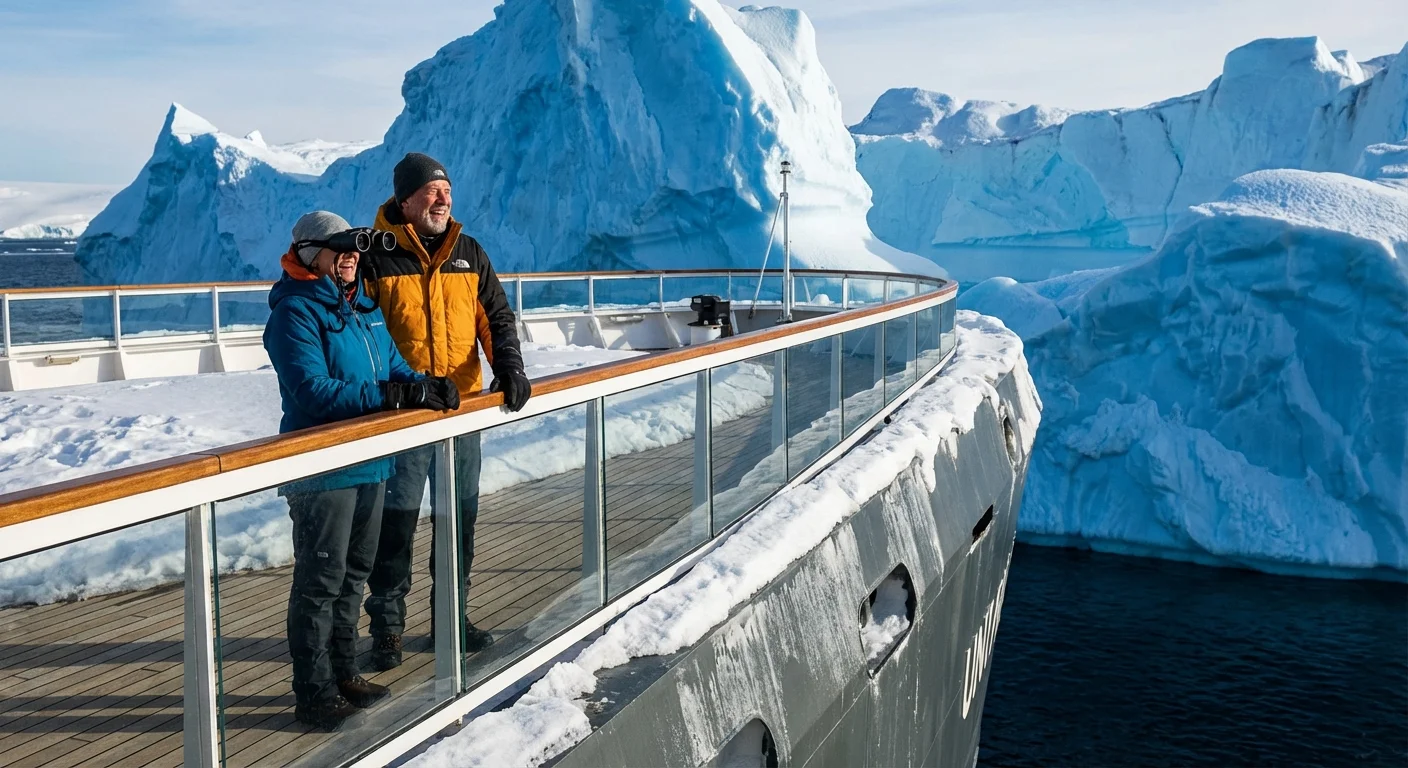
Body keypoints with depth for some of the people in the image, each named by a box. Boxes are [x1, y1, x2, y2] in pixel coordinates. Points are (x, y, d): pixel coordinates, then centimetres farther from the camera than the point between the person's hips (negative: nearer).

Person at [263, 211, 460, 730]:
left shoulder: (365, 307, 13)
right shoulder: (295, 312, -13)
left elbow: (394, 366, 16)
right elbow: (314, 391, -22)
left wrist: (426, 385, -6)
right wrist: (394, 394, -26)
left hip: (369, 462, 9)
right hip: (321, 469, -8)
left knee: (354, 574, 18)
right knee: (320, 582, 0)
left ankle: (343, 674, 32)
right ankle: (314, 693, 13)